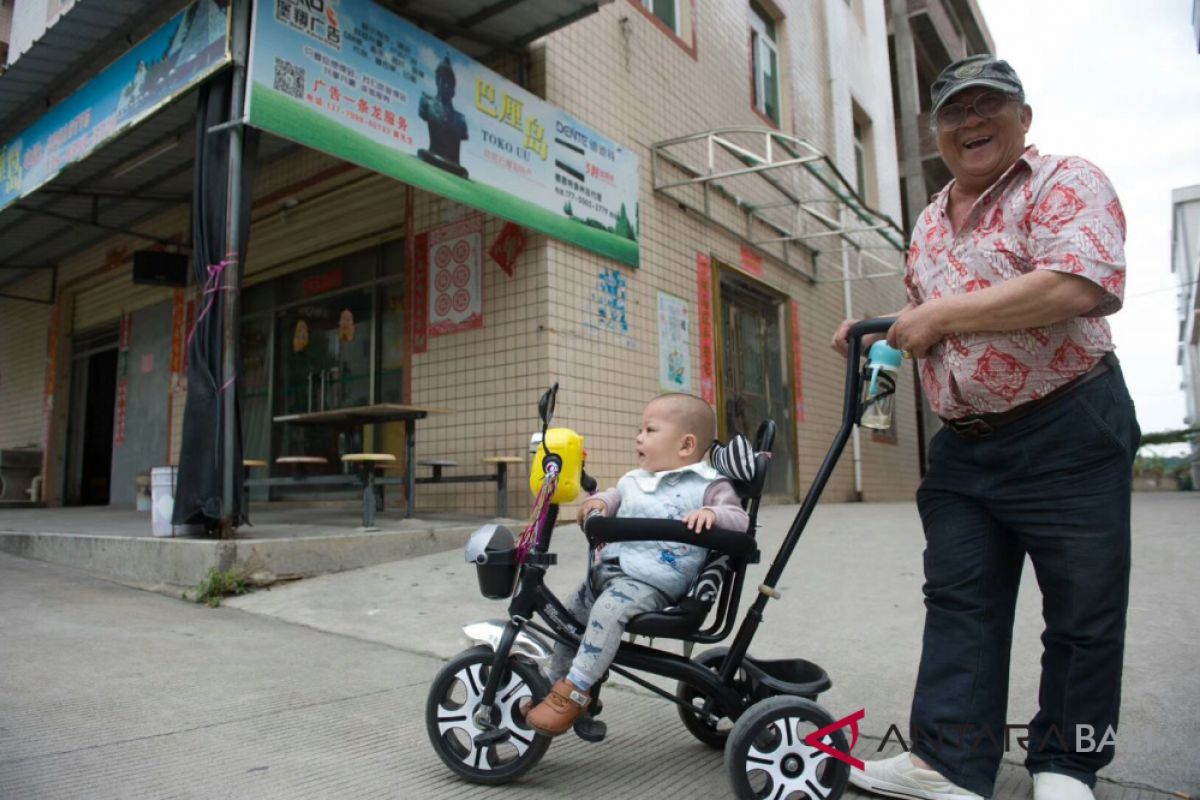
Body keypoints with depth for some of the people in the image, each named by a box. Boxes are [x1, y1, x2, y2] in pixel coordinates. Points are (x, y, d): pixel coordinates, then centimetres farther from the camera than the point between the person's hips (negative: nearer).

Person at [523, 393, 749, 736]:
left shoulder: (707, 486, -4)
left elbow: (741, 521, -10)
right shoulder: (634, 479, 16)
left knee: (608, 609, -32)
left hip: (650, 582, -8)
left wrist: (712, 513, -31)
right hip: (607, 569, 8)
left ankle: (573, 694, -22)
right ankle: (557, 688, 31)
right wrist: (598, 501, 6)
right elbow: (616, 496, 30)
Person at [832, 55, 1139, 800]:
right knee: (959, 601, 7)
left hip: (1067, 434, -6)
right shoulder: (929, 224, 15)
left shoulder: (1066, 182, -7)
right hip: (962, 444, 7)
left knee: (1083, 611, 6)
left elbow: (1080, 286, -25)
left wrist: (940, 316, -20)